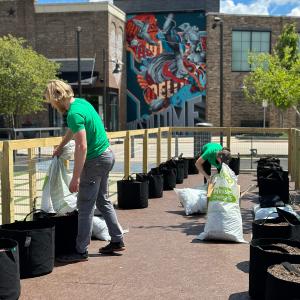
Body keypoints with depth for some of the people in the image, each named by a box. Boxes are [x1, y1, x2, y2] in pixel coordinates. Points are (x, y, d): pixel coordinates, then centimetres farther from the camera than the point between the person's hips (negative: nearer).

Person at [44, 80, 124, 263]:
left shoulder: (74, 114, -21)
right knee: (103, 200, 18)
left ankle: (81, 251, 4)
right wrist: (61, 146, 40)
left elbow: (82, 147, -26)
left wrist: (76, 177, -24)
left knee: (85, 207, -3)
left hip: (96, 160, -10)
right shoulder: (81, 102, 9)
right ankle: (117, 240, 25)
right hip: (107, 154, 10)